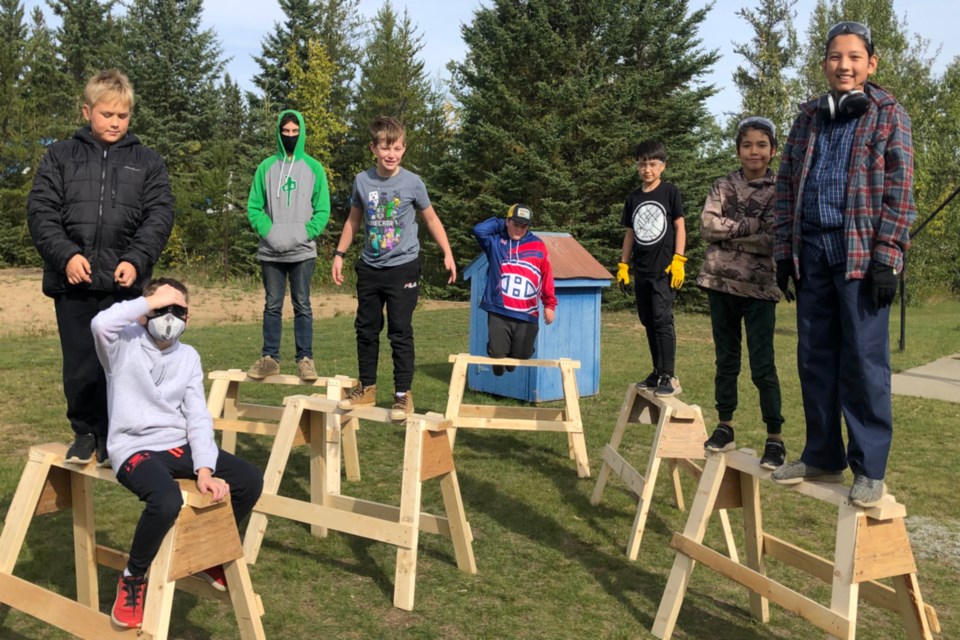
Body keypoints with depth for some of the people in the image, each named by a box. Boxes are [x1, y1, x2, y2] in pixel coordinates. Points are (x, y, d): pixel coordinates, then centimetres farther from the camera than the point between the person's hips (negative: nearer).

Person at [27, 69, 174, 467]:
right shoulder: (60, 156, 10)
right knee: (79, 366, 6)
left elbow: (159, 216, 2)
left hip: (124, 282, 0)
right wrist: (66, 254, -12)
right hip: (72, 281, 1)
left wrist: (136, 260, -12)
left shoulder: (148, 162, 10)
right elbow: (40, 211, 3)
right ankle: (84, 432, 24)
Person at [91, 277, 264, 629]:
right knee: (168, 500, -35)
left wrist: (205, 468, -10)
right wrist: (151, 301, -16)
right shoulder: (124, 344, -3)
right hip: (134, 449, -5)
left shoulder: (189, 356, 10)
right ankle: (133, 577, -4)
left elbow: (198, 417, 3)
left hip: (179, 445, 6)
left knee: (250, 481, -7)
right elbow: (100, 323, -29)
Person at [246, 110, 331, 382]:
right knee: (272, 306, 7)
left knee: (302, 306, 2)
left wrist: (304, 234, -12)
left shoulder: (313, 168, 4)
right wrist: (269, 232, -10)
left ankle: (305, 359, 7)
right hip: (271, 252, 1)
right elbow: (254, 207, 6)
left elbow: (322, 210, 2)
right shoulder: (266, 167, 6)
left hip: (302, 251, -1)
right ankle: (269, 357, 14)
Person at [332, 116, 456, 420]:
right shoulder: (362, 181, -1)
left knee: (400, 332, -2)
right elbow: (353, 220, 13)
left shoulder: (412, 183, -7)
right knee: (366, 329, 11)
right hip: (370, 268, 3)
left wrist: (447, 254, -1)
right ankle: (367, 387, 25)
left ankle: (403, 394, 7)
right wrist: (339, 254, 9)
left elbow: (431, 219, 5)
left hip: (403, 268, -3)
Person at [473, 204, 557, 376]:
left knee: (522, 355, 3)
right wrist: (501, 224, 1)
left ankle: (511, 357, 41)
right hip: (498, 312, 0)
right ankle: (498, 362, 34)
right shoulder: (495, 241, 7)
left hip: (527, 315, 1)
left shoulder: (538, 246, 5)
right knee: (497, 353, -4)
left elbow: (547, 276, 7)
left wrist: (549, 304, 6)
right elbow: (479, 230, -11)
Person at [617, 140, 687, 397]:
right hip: (641, 270, 6)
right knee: (648, 322, 10)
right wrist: (623, 264, 11)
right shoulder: (633, 198, 12)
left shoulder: (670, 191, 0)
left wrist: (678, 260, -10)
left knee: (662, 318, -14)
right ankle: (657, 372, 20)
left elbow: (679, 226, -1)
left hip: (664, 269, -5)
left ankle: (669, 377, -11)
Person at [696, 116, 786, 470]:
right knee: (726, 360, 12)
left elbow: (774, 241, -12)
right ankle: (725, 427, 22)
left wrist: (728, 235, -11)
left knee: (762, 365, -3)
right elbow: (707, 225, -7)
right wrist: (749, 226, -14)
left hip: (759, 287, -3)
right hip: (721, 282, 3)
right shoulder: (723, 186, 8)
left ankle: (775, 438, 5)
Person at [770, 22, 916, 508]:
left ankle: (869, 469, 6)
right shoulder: (808, 118, 15)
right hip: (812, 253, 5)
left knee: (864, 362, -3)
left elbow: (900, 191, -4)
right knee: (814, 358, 8)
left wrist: (887, 258, -12)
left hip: (861, 254, -4)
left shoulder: (888, 114, 3)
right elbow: (786, 186, 15)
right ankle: (822, 457, 19)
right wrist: (783, 251, 8)